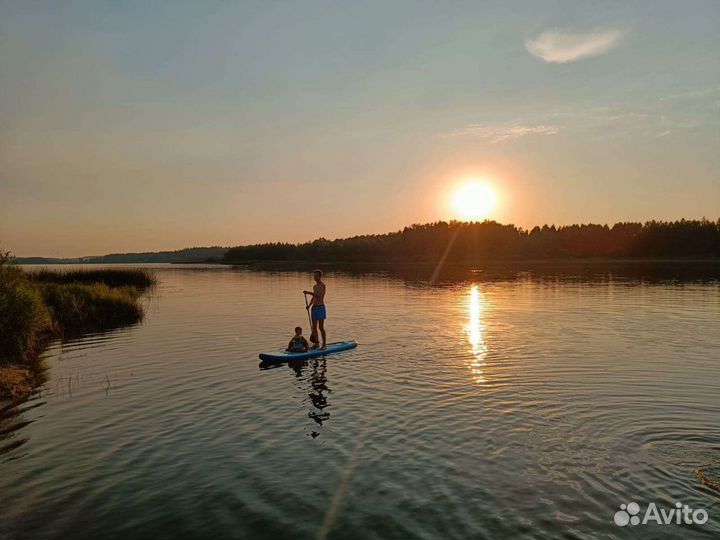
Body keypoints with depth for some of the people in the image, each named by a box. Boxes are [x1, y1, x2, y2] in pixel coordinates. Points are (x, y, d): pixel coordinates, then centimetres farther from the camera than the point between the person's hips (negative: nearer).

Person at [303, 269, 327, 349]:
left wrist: (309, 292, -26)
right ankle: (316, 343, 14)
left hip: (320, 308, -7)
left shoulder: (322, 285, -9)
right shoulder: (314, 286, 16)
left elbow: (319, 296, -21)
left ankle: (324, 344, 3)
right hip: (314, 308, 8)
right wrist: (309, 305, 10)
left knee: (321, 327, -4)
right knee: (314, 327, 7)